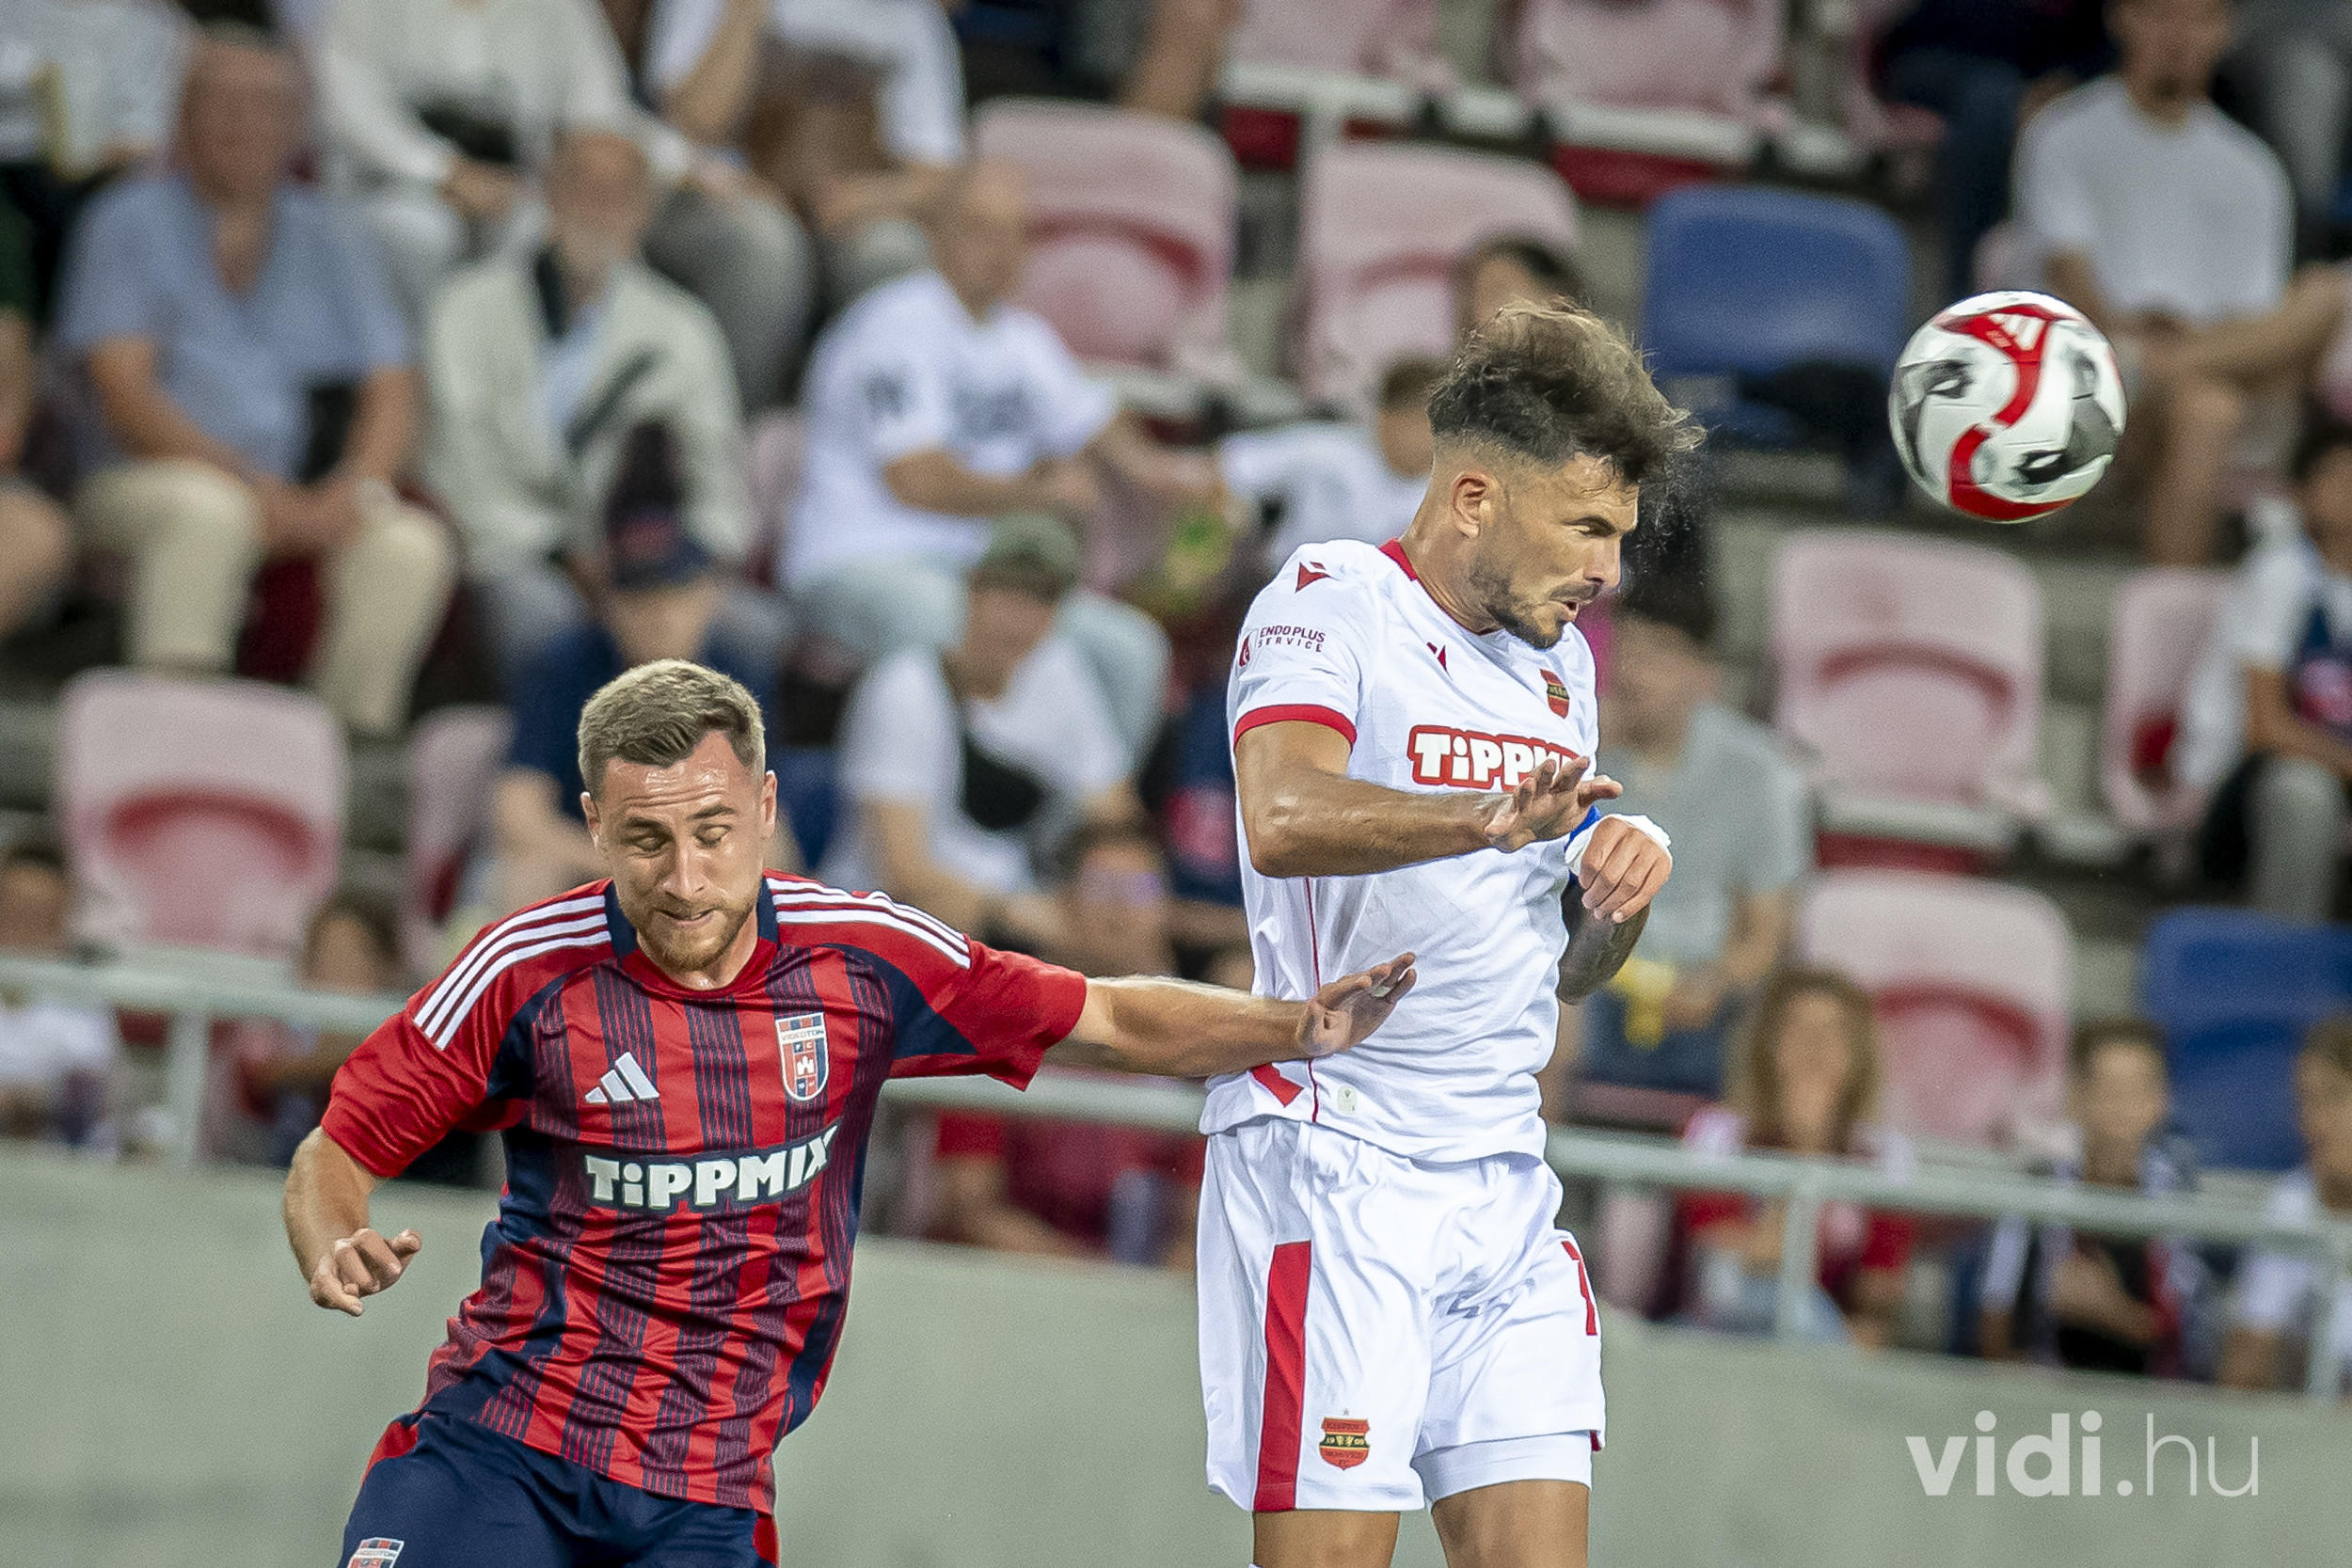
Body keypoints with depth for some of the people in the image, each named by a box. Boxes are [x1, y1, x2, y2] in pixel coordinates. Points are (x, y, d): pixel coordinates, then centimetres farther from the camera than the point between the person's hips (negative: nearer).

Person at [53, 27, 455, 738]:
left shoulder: (327, 239, 15)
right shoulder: (130, 223, 4)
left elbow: (392, 397, 8)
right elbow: (123, 392, -8)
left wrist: (351, 490, -14)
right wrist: (245, 479, -20)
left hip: (310, 499, 3)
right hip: (148, 483, -3)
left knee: (411, 547, -27)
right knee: (208, 512, -39)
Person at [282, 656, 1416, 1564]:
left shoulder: (863, 960, -2)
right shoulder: (530, 972, -7)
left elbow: (1110, 1023, 8)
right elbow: (338, 1152, 2)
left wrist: (1294, 1028, -6)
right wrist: (336, 1262, -19)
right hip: (496, 1444, -1)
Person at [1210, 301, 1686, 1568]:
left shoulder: (1558, 658, 18)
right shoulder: (1328, 601, -5)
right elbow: (1284, 817, -26)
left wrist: (1620, 889, 2)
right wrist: (1486, 819, -41)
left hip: (1504, 1175, 7)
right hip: (1333, 1165, -7)